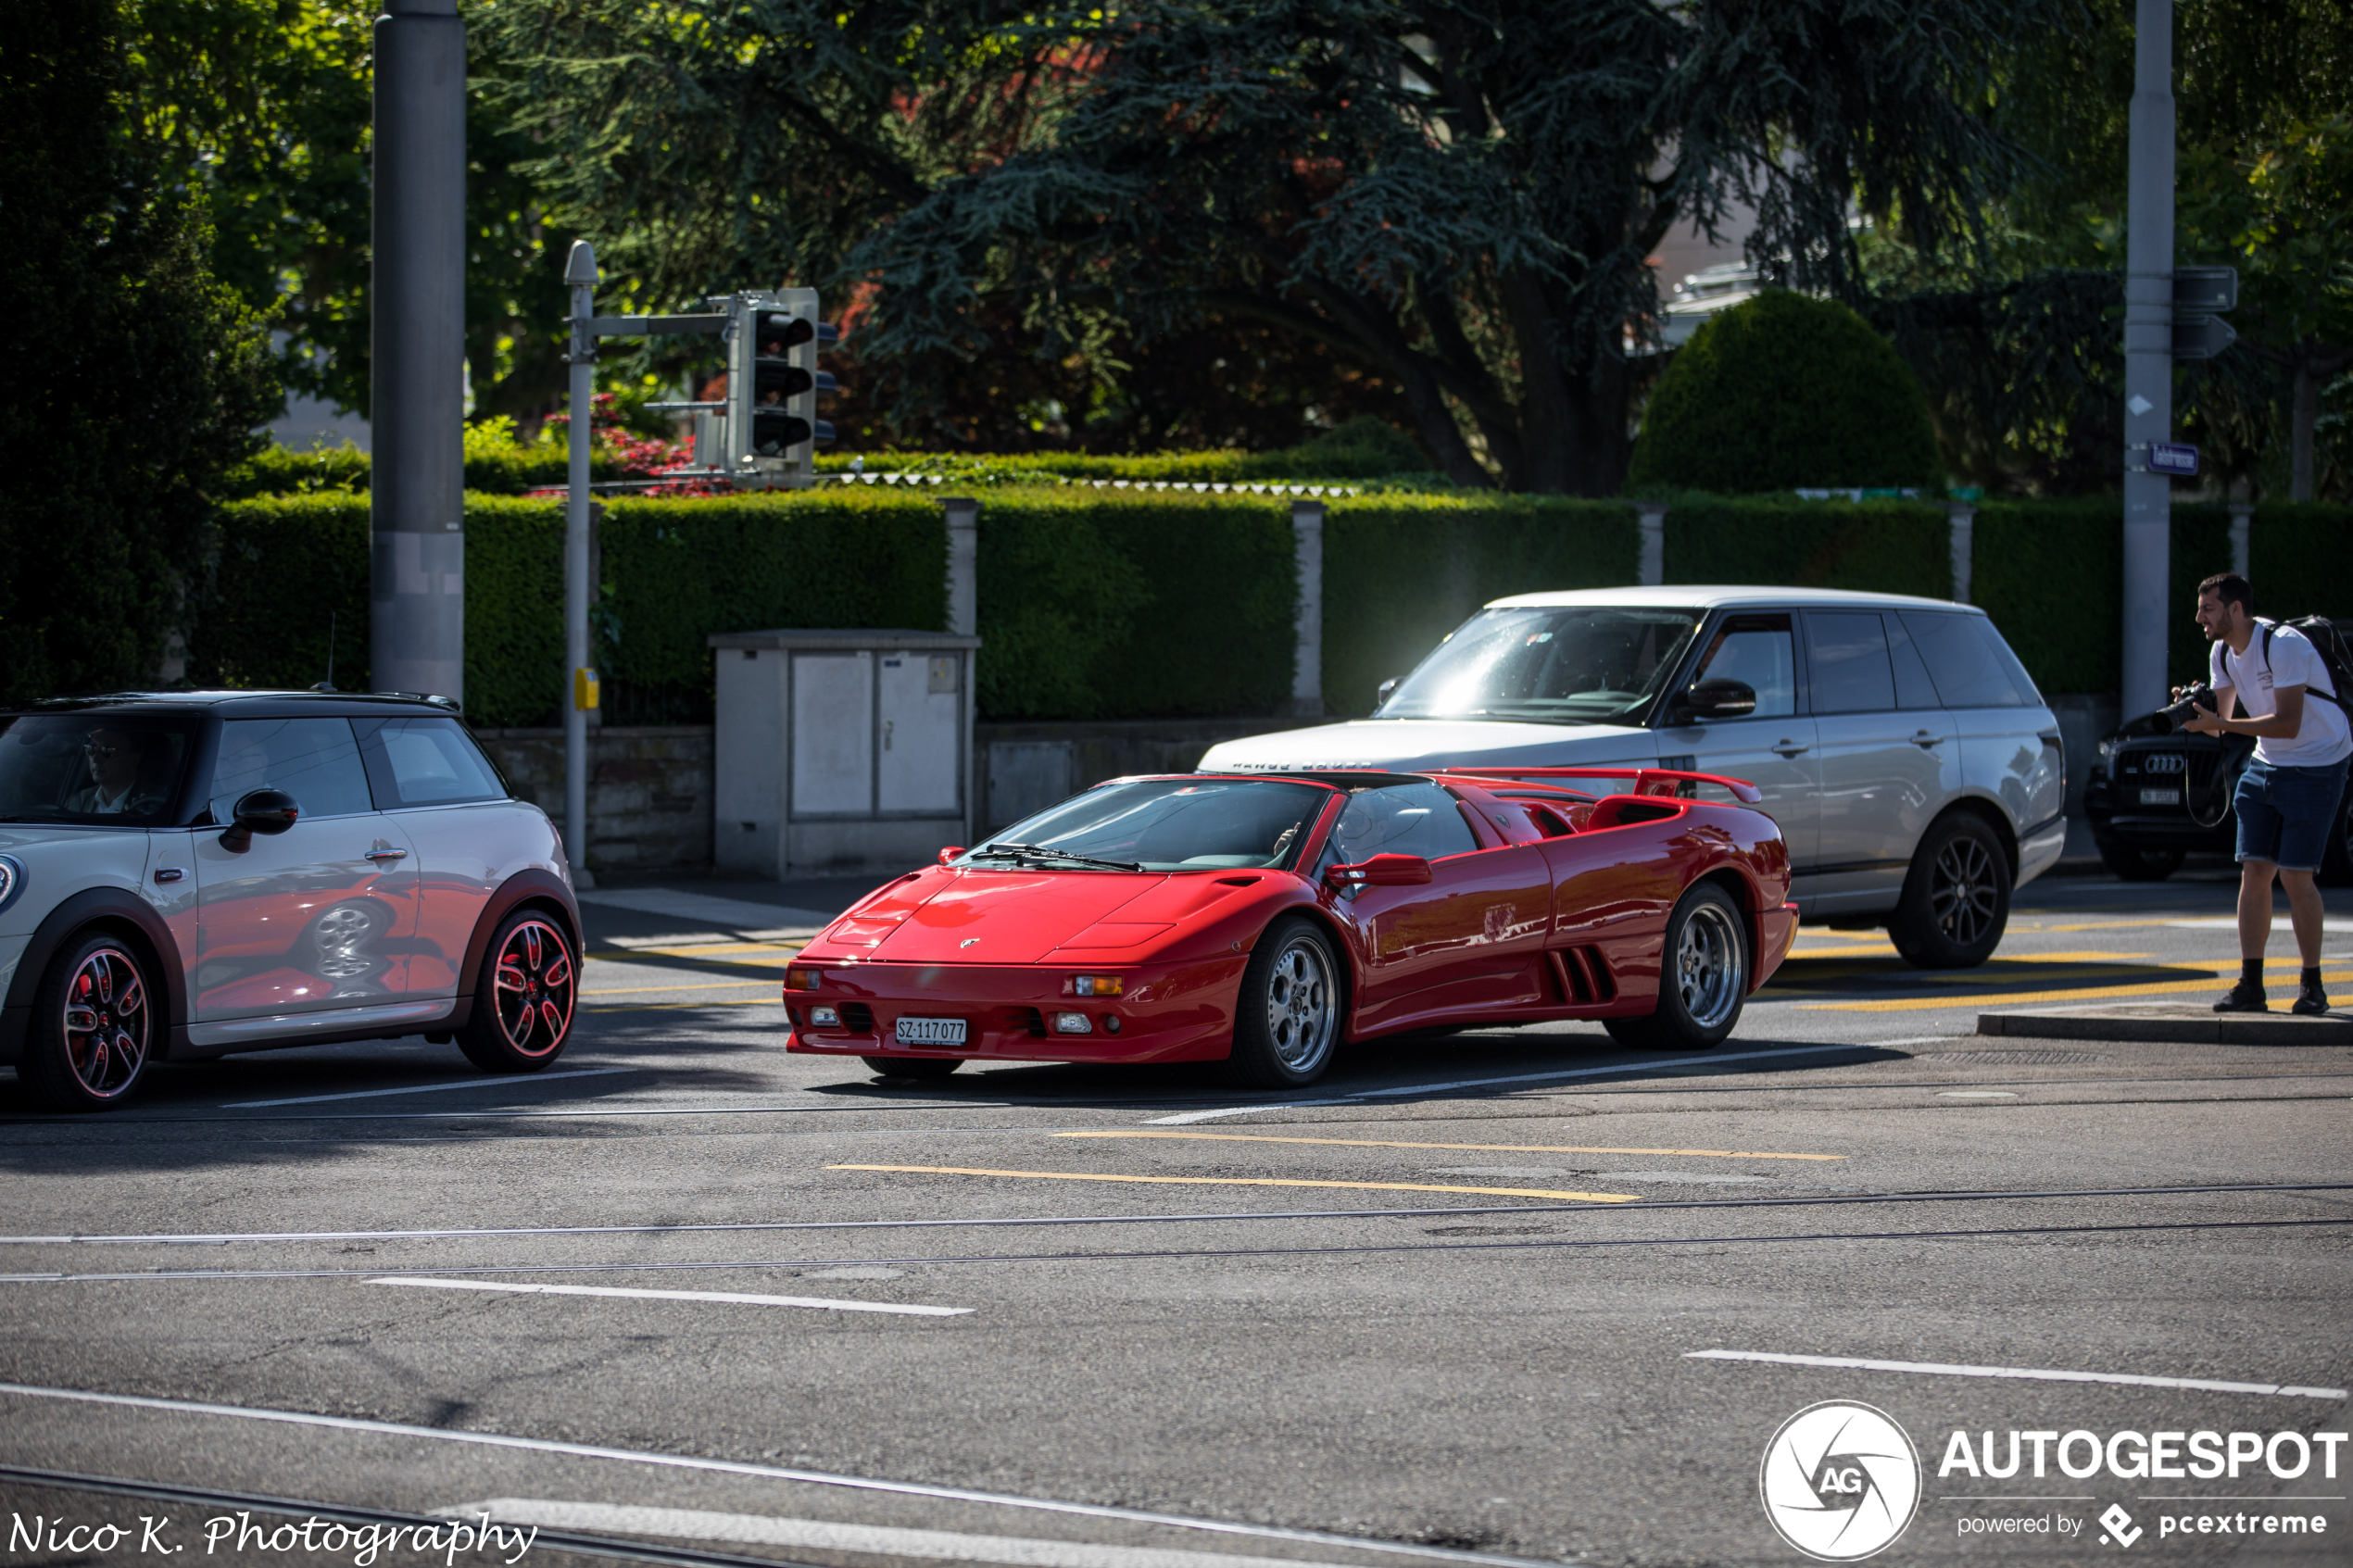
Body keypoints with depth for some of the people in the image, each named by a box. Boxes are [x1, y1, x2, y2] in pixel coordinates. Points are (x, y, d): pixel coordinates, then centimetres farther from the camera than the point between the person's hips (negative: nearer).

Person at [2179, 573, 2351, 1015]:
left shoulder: (2285, 646, -23)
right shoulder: (2223, 654, 2)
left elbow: (2288, 724, -29)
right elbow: (2223, 722, 7)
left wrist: (2221, 723, -33)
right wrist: (2195, 713, -15)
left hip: (2317, 767, -7)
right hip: (2266, 766, 7)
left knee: (2295, 876, -9)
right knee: (2254, 872, -1)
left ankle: (2312, 986, 2)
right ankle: (2250, 985, 1)